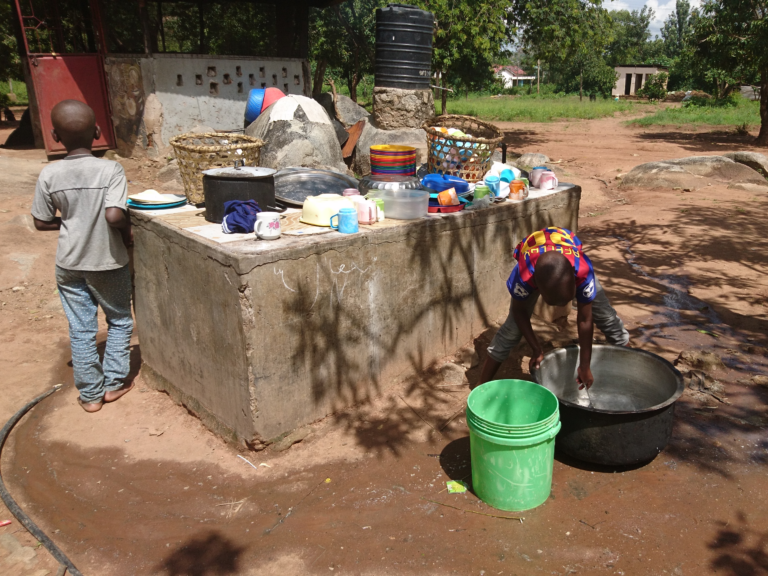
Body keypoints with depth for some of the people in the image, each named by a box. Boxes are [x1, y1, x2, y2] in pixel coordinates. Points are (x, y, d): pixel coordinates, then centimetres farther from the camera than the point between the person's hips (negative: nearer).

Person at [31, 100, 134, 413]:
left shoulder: (49, 175, -7)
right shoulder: (111, 169, -17)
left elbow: (42, 222, 0)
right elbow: (114, 215, -28)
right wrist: (127, 228, -8)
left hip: (70, 265, 3)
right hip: (108, 262, -2)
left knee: (81, 329, 13)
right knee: (119, 321, 19)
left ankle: (91, 394, 24)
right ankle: (114, 383, 26)